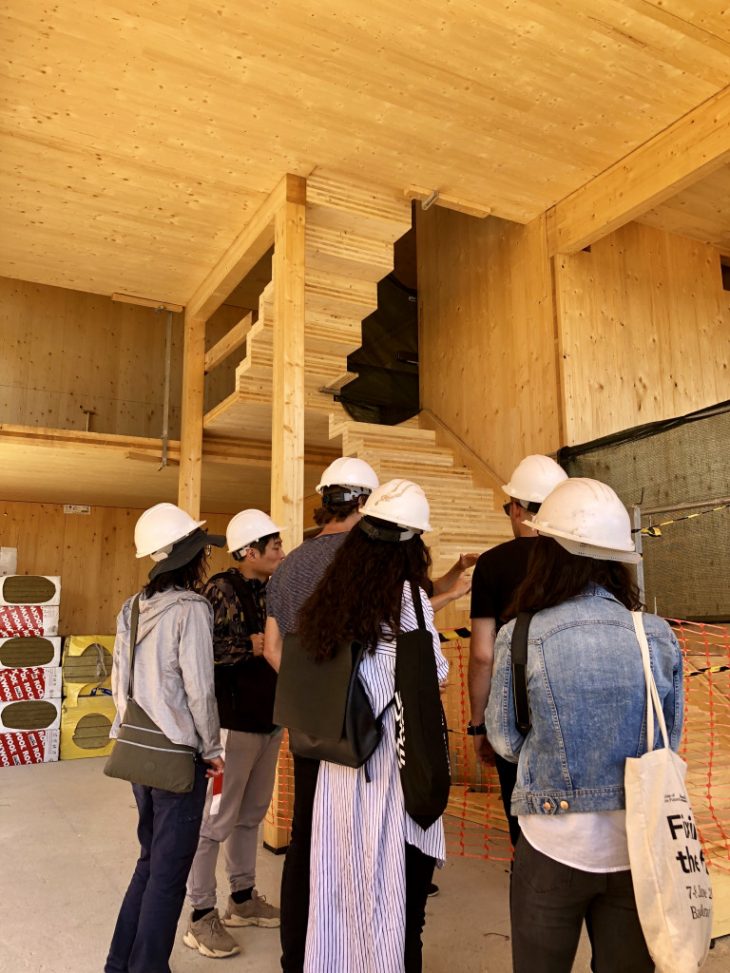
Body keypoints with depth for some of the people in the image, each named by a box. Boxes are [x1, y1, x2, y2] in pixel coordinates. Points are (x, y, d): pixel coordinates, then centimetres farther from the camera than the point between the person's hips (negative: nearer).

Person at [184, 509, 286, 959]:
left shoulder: (271, 590, 8)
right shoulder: (221, 589, -14)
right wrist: (252, 646, -20)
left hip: (270, 718, 8)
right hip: (235, 720, -8)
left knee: (252, 814, 19)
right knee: (217, 819, 3)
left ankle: (244, 898, 34)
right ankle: (203, 917, 17)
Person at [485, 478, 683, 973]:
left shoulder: (520, 638, -16)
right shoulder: (660, 637, -9)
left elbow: (505, 740, -4)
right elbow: (670, 739, 4)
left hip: (553, 846, -2)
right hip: (637, 847, 2)